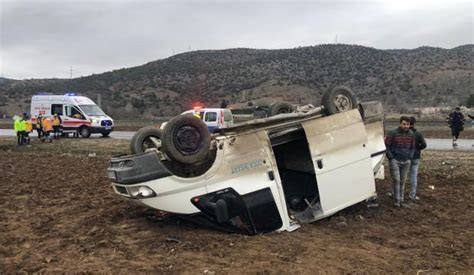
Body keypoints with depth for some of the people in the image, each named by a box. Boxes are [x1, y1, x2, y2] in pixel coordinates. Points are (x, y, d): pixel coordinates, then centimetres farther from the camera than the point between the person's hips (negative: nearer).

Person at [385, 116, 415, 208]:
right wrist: (391, 157, -11)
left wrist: (410, 156, 4)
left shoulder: (411, 135, 6)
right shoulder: (392, 133, -11)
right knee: (396, 180, -10)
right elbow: (386, 145, -7)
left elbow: (412, 147, 18)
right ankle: (397, 200, 1)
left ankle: (402, 201, 17)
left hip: (406, 161, 5)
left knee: (403, 181, 9)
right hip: (395, 160, -4)